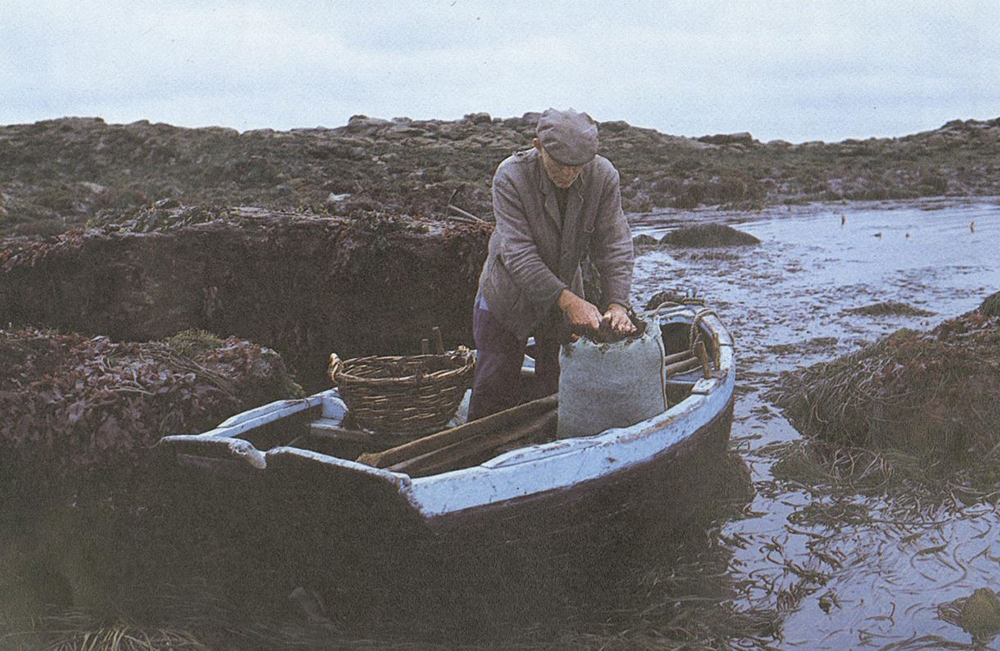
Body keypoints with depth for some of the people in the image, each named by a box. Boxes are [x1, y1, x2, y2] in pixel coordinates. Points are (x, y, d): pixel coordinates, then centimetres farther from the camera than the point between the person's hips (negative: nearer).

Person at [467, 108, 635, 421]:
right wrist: (568, 300, -36)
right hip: (508, 298, -2)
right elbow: (518, 253, -29)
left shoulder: (604, 177, -17)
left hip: (567, 295, 3)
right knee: (494, 393, 4)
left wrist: (617, 303, -29)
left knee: (558, 390, 11)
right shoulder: (510, 177, -25)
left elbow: (614, 246, -15)